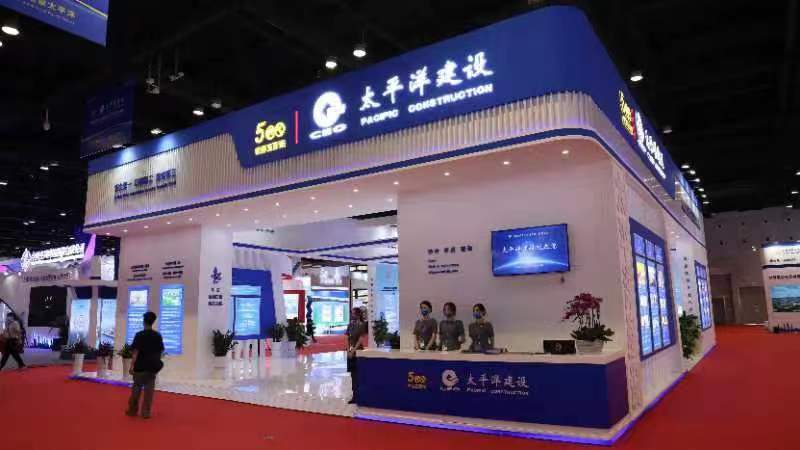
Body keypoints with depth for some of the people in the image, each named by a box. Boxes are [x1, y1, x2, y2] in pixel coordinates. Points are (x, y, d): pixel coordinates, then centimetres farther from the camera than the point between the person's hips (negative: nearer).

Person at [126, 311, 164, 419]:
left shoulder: (139, 335, -8)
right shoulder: (158, 335, 2)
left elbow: (136, 351, -12)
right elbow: (160, 351, 7)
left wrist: (132, 365, -11)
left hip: (140, 366, -2)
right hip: (152, 366, 2)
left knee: (136, 388, 12)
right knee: (149, 389, 5)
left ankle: (132, 410, 23)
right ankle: (146, 412, 5)